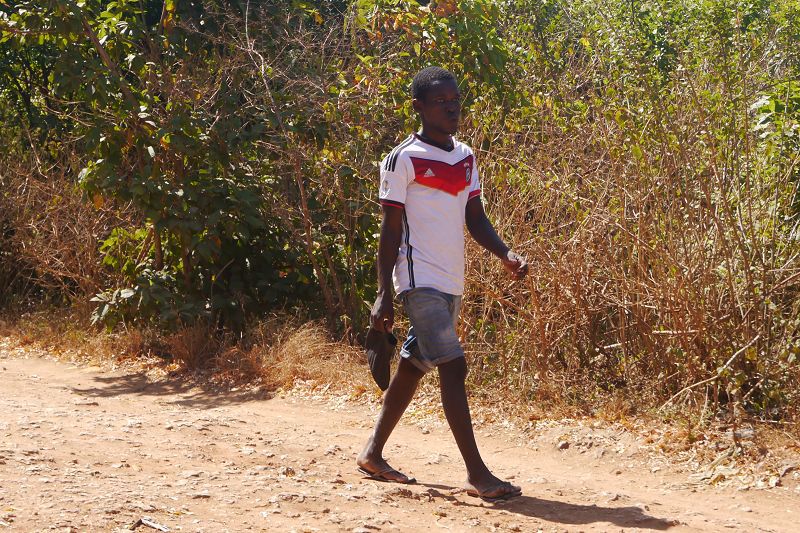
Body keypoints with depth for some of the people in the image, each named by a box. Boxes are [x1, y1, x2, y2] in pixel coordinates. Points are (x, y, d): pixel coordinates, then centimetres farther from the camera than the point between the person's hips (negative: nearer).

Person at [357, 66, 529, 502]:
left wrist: (506, 255, -4)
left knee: (413, 366, 14)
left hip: (451, 284, 8)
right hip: (421, 281, -8)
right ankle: (477, 474, -17)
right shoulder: (404, 159, -8)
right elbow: (390, 231, -9)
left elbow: (475, 219, 14)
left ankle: (373, 454, 28)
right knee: (453, 367, -15)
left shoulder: (465, 157, 13)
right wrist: (383, 295, -12)